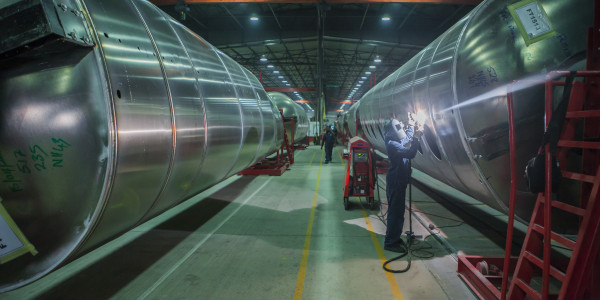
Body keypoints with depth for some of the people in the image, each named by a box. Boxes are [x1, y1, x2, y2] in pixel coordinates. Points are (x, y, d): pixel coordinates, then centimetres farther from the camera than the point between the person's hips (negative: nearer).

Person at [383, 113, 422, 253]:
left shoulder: (396, 141, 8)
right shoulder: (392, 144, -22)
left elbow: (406, 138, 31)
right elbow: (410, 153, -32)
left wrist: (411, 125, 28)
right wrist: (416, 139, -23)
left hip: (399, 180, 10)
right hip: (395, 182, -10)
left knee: (398, 210, 19)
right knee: (395, 211, -4)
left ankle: (394, 237, 31)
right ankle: (390, 243, 5)